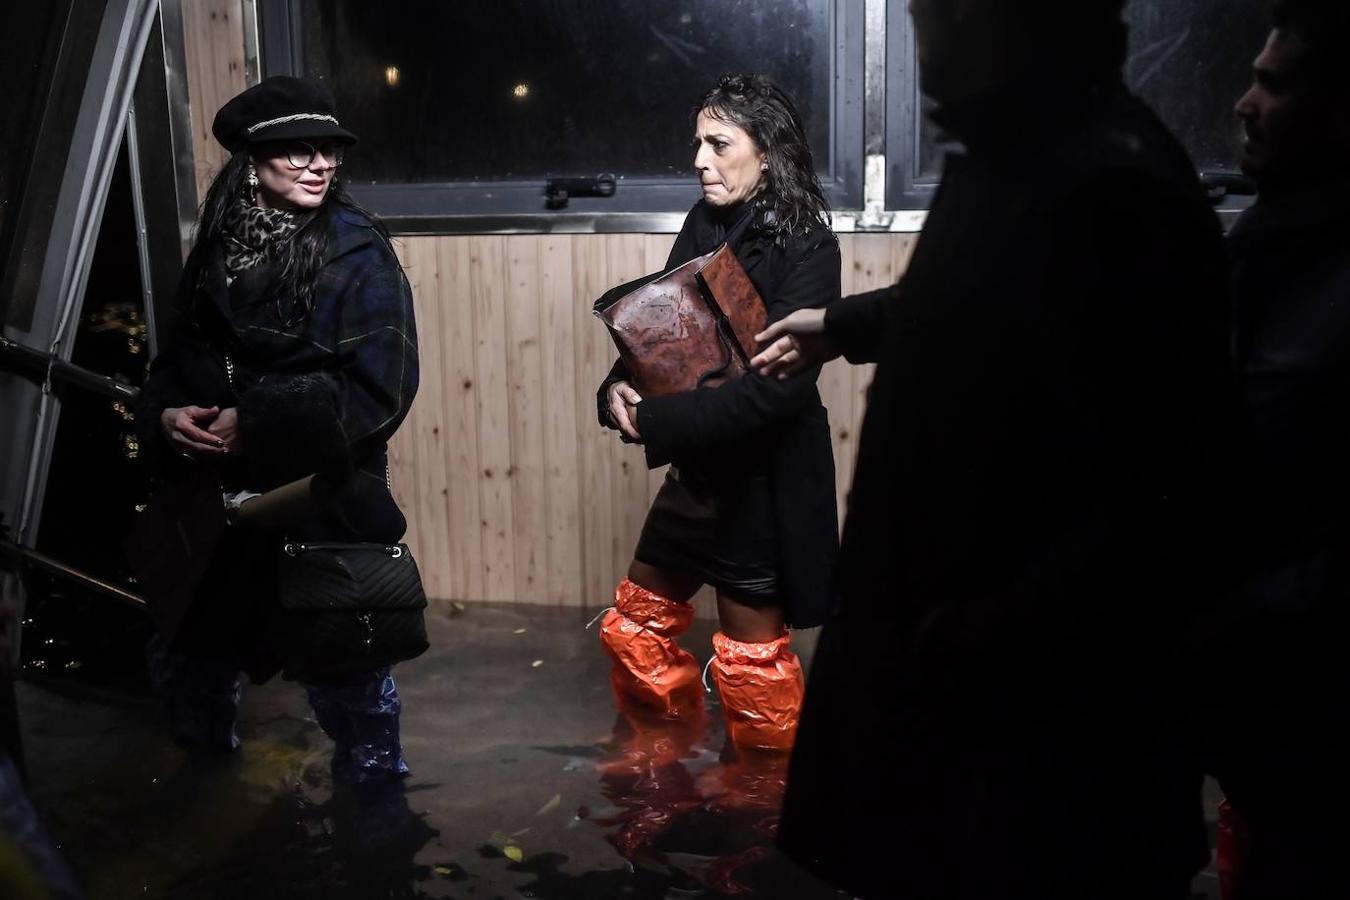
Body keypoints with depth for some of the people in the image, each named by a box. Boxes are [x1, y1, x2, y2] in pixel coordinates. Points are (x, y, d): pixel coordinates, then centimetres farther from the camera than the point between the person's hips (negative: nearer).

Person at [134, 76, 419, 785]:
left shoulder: (358, 254, -9)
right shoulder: (217, 248, 5)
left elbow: (380, 391, -16)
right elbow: (178, 361, 14)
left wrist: (258, 422, -21)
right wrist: (166, 414, -8)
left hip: (326, 501, -5)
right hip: (222, 495, 6)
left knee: (347, 673, 2)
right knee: (187, 664, 18)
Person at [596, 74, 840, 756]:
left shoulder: (805, 246, -17)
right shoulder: (705, 222, 3)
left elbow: (777, 384, -26)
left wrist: (655, 421, -25)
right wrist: (619, 387, -15)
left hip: (761, 482, -7)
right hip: (695, 470, 8)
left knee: (751, 664, 7)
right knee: (634, 630, 18)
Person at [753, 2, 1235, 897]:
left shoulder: (1107, 187, -29)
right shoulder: (1023, 152, 4)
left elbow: (1161, 509, -31)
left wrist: (984, 638, -27)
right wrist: (844, 324, 35)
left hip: (1040, 702, -9)